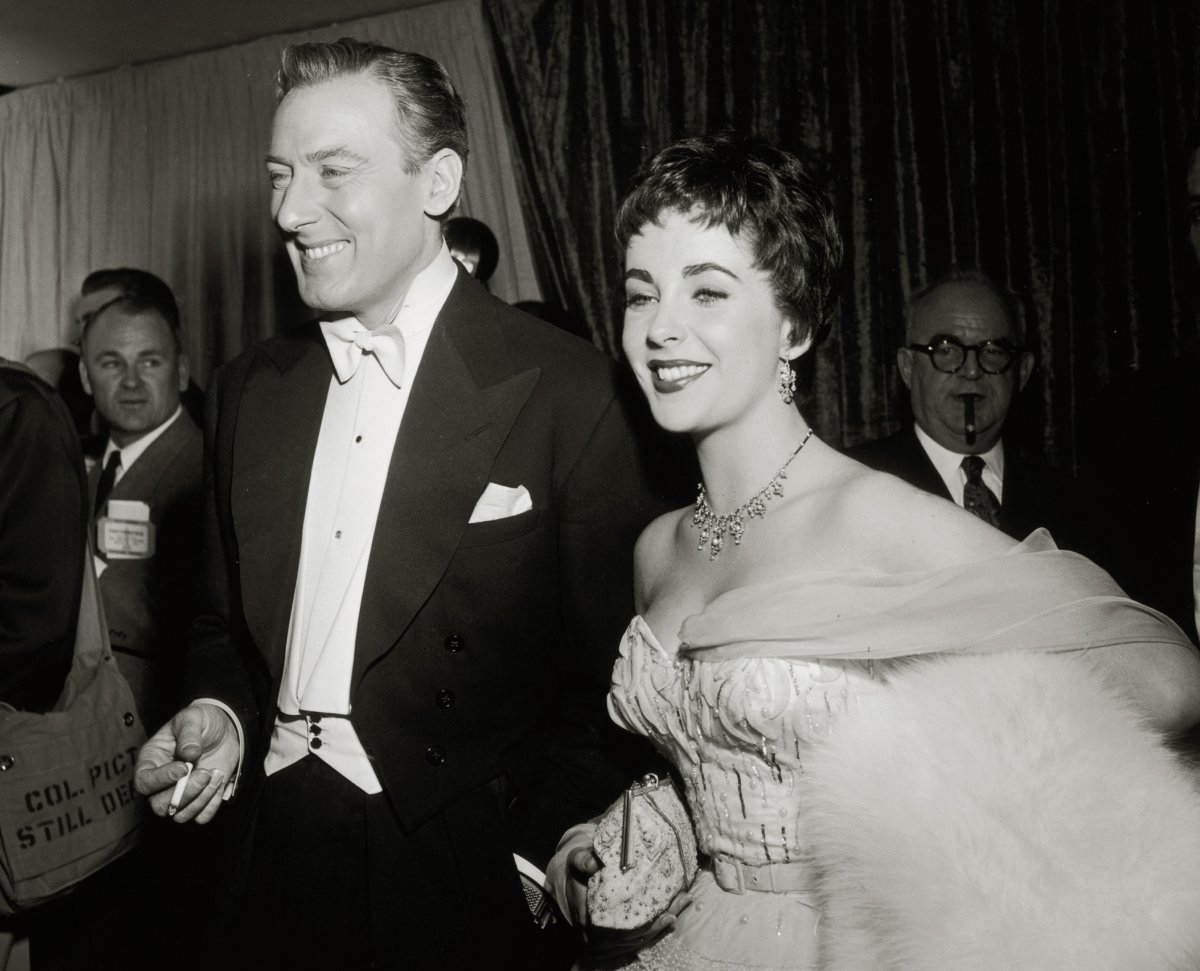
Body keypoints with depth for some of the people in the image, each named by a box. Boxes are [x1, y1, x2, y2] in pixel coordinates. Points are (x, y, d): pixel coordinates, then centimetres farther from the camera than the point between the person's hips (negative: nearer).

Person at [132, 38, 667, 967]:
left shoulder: (570, 393, -15)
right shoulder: (249, 390, 4)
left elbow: (619, 679, -12)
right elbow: (230, 624, 13)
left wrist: (540, 867, -16)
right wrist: (222, 716, -5)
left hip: (465, 889, -5)